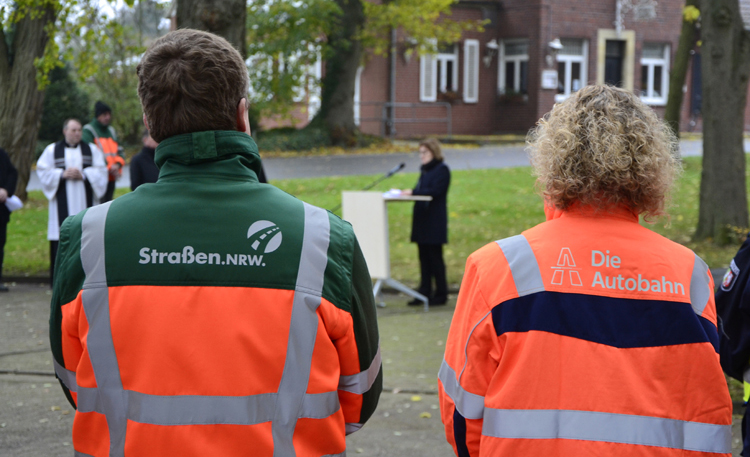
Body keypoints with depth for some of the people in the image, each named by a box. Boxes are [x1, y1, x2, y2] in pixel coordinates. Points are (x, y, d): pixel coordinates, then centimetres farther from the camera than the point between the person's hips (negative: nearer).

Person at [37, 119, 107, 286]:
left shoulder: (91, 150, 11)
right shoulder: (52, 150, 8)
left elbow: (101, 171, 3)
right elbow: (43, 172, 2)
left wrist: (83, 174, -12)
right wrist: (62, 174, -11)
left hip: (85, 202, 1)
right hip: (62, 205, -1)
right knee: (62, 238, -5)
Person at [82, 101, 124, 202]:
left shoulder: (111, 131, 19)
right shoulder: (88, 131, -5)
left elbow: (119, 150, 16)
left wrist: (118, 164, -6)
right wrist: (108, 167, -17)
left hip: (111, 177, 8)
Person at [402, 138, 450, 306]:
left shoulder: (442, 170, -8)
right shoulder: (425, 170, 18)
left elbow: (435, 192, -19)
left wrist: (413, 192, -22)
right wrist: (407, 192, 0)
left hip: (435, 222, -8)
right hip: (422, 220, 8)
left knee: (435, 257, -4)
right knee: (424, 256, 8)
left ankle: (441, 294, 2)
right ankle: (424, 292, 12)